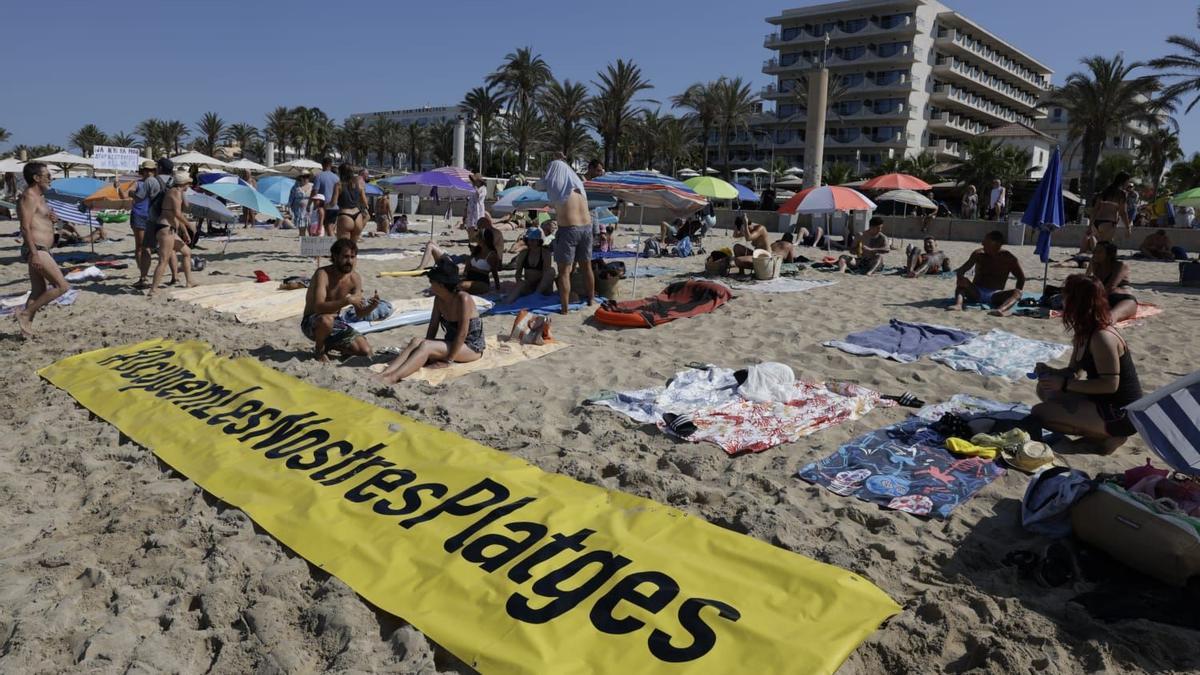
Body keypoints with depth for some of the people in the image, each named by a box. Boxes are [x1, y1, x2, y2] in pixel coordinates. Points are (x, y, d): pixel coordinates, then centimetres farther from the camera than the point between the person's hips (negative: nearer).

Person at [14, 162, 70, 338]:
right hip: (36, 250, -10)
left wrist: (50, 217, 6)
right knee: (62, 286, -12)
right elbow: (25, 228, -19)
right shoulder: (29, 197, -12)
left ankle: (27, 328, 17)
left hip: (41, 250, 10)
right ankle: (25, 314, -4)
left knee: (39, 291, 12)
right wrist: (34, 254, -24)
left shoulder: (39, 197, 18)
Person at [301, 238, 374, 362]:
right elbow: (319, 307, -35)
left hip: (336, 322, 6)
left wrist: (371, 306, -21)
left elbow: (360, 312, 1)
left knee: (366, 351, -10)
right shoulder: (323, 274, -22)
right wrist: (347, 301, -43)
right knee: (326, 319, -41)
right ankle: (319, 349, -8)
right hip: (312, 323, -5)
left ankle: (328, 344, 16)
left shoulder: (355, 278, -3)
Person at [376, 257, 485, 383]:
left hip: (472, 347, -7)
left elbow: (462, 333, -23)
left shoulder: (463, 299, -22)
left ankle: (392, 378, -41)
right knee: (416, 341, -19)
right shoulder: (439, 298, 1)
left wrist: (448, 360, -22)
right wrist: (426, 349, -10)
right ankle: (383, 375, -34)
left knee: (425, 345, -28)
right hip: (452, 344, 7)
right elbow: (433, 326, 2)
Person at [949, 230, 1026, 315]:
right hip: (976, 293, 1)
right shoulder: (978, 254, 4)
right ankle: (958, 305, -52)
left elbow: (1021, 278, 7)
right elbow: (961, 270, -1)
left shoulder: (1009, 259, 1)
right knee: (962, 281, -26)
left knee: (1017, 293, -28)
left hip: (995, 296, -1)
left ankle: (1001, 309, -59)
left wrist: (1016, 296, -6)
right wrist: (960, 276, -25)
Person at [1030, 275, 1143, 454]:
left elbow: (1110, 385, -25)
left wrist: (1065, 384, -24)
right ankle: (1103, 430, 6)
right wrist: (1050, 372, -5)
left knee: (1039, 413, -18)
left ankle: (1108, 436, -8)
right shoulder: (1083, 333, 7)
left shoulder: (1102, 338, -22)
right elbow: (1074, 371, 15)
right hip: (1102, 402, 10)